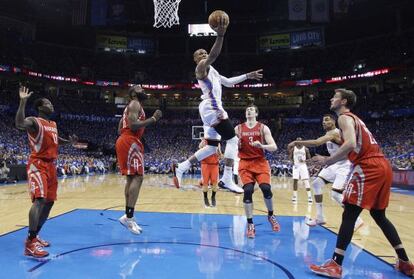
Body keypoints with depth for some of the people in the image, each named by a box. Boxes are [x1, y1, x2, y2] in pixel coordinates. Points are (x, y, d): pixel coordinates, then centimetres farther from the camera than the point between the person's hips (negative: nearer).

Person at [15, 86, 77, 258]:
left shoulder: (53, 125, 16)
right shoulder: (34, 122, -10)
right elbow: (19, 124, -33)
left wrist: (69, 142, 19)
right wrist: (23, 101, -35)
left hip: (51, 166, 9)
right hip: (37, 165, -9)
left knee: (49, 202, 12)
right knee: (40, 200, -22)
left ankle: (35, 236, 26)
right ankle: (29, 243, -21)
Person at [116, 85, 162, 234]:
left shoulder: (130, 106, 25)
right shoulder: (135, 104, -5)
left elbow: (120, 130, 25)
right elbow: (133, 126, -21)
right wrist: (153, 119, -15)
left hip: (124, 141, 11)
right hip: (130, 142, -11)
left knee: (131, 178, 10)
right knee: (138, 177, -14)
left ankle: (128, 216, 13)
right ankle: (128, 216, -17)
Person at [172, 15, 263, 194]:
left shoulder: (211, 70, 27)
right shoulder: (202, 66, -1)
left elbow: (228, 82, 32)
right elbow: (214, 55, -23)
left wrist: (248, 76, 28)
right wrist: (220, 35, -33)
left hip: (212, 108, 10)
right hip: (211, 107, -10)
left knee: (212, 147, 11)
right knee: (232, 140, -10)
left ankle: (180, 168, 12)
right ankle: (227, 180, -10)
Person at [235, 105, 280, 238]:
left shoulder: (263, 128, 2)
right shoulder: (238, 128, 6)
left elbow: (274, 147, -6)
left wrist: (262, 146, -25)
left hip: (260, 162, 0)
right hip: (245, 163, 1)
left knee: (266, 188, -16)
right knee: (248, 191, -14)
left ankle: (271, 216, 14)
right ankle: (250, 224, 0)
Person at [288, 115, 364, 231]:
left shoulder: (334, 132, -23)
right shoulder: (329, 134, 8)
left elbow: (316, 142, -38)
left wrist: (297, 142, -35)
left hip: (344, 166, -10)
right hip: (335, 164, 10)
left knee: (335, 193, -19)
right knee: (316, 183, 4)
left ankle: (356, 220, -2)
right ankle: (320, 217, 9)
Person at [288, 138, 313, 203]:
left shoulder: (305, 149, 0)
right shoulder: (293, 148, 3)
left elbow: (309, 159, 4)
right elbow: (290, 157, 9)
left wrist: (304, 160, -16)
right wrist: (292, 161, -13)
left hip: (303, 166, -1)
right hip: (296, 166, 1)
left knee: (306, 181, -9)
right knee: (295, 181, 0)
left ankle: (309, 196, -7)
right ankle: (295, 196, 11)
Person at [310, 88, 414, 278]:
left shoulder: (344, 117, -3)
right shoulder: (354, 119, 26)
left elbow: (351, 144, -21)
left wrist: (328, 161, -15)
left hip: (368, 168, -10)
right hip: (382, 166, 10)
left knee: (349, 215, -8)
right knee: (379, 216, 20)